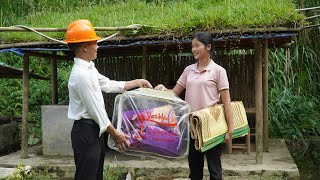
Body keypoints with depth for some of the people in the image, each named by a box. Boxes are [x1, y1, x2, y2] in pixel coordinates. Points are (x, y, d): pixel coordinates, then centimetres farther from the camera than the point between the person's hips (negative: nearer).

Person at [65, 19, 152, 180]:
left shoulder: (89, 69, 11)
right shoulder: (81, 75, -21)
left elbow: (109, 85, 21)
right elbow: (95, 109, -20)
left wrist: (137, 82, 21)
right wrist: (115, 134, -12)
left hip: (94, 130, 10)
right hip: (85, 131, -10)